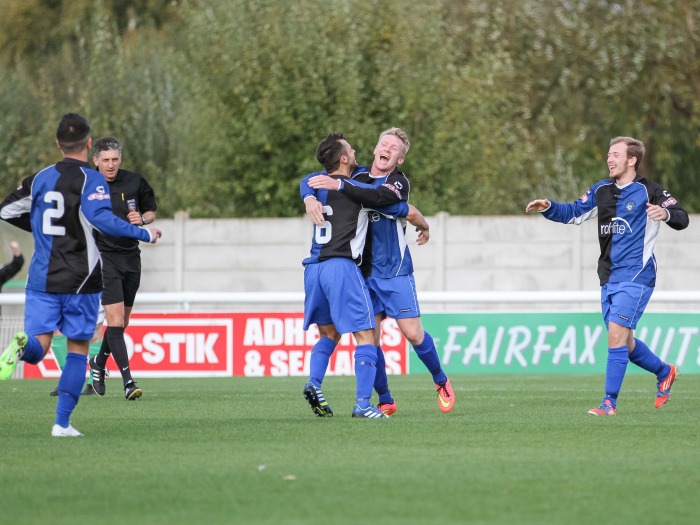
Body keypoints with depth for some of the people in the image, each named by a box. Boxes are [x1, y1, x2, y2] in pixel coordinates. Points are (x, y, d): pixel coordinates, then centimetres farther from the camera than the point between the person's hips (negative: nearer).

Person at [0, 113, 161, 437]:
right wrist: (144, 234, -14)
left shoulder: (40, 179, 8)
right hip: (80, 281, -3)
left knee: (39, 346, 0)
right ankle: (62, 423, 4)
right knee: (78, 349, 9)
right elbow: (102, 219, -24)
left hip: (42, 279, 3)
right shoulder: (92, 180, -9)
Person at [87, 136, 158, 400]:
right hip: (103, 257, -4)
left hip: (131, 257, 4)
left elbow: (151, 211, 14)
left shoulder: (135, 182, 1)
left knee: (121, 322, 13)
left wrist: (142, 219, -6)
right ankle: (128, 381, -18)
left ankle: (99, 363, 40)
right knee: (115, 320, -15)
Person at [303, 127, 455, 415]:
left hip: (395, 272, -3)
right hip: (364, 271, 4)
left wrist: (338, 186, -34)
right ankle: (385, 401, 11)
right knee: (370, 339, -2)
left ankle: (441, 381, 18)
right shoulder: (357, 174, 7)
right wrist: (309, 197, -16)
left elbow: (378, 198, -28)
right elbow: (311, 181, 7)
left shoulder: (399, 182, -6)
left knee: (413, 333, -6)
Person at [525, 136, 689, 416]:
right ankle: (664, 372, 37)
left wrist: (666, 213, -36)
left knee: (616, 334, -16)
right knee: (625, 342, 13)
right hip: (609, 276, 7)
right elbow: (573, 212, 17)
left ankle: (609, 402, -14)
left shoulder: (648, 191, -8)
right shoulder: (602, 190, 10)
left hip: (635, 276, -7)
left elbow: (682, 219, -13)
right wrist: (548, 207, -1)